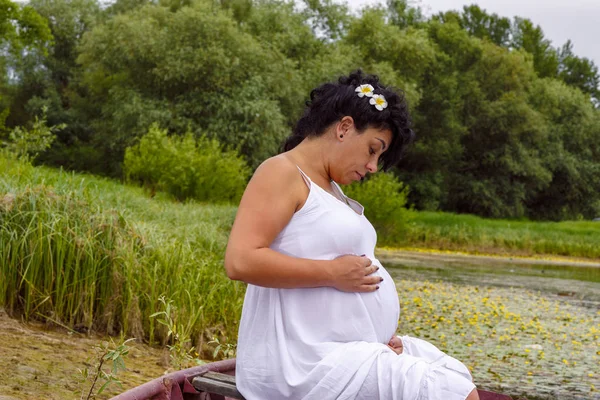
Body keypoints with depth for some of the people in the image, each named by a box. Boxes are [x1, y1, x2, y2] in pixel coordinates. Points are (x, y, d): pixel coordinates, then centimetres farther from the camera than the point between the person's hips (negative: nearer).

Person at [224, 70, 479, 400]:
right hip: (305, 360, -10)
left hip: (355, 348, 10)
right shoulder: (282, 173, -10)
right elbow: (241, 261, -23)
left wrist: (382, 337, 2)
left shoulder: (330, 187, 18)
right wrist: (333, 273, -19)